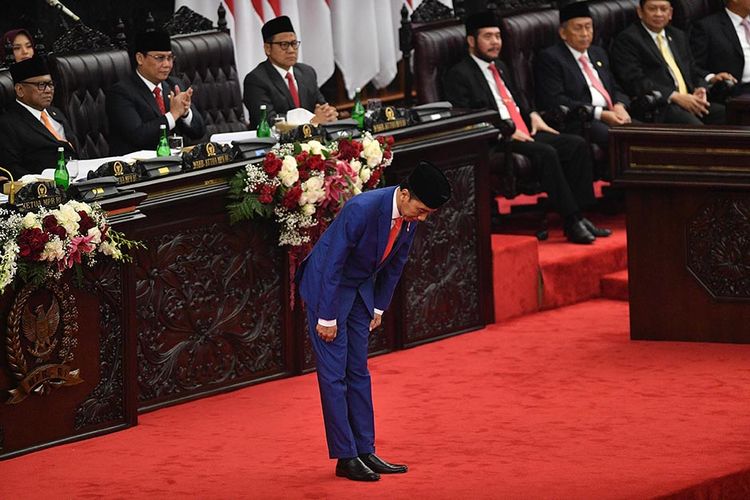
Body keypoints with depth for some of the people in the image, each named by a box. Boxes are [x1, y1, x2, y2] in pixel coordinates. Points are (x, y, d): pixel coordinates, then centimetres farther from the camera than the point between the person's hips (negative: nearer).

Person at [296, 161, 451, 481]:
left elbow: (395, 263, 8)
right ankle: (345, 458, -5)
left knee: (358, 372, 9)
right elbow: (333, 265, -26)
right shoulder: (362, 209, -32)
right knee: (333, 373, -6)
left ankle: (365, 451, 13)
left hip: (360, 288, 8)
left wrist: (379, 308, 12)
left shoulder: (410, 217, -8)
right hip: (327, 286, -8)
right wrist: (327, 318, -21)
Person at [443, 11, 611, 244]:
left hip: (524, 133, 9)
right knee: (546, 152, -31)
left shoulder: (499, 67, 24)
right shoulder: (459, 75, -4)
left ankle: (579, 215, -13)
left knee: (578, 145, -10)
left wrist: (532, 115, 14)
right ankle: (572, 222, -29)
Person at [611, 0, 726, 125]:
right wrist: (675, 97, -17)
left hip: (690, 101, 7)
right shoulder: (627, 39, 3)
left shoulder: (678, 36, 26)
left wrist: (700, 90, 0)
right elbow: (635, 81, -8)